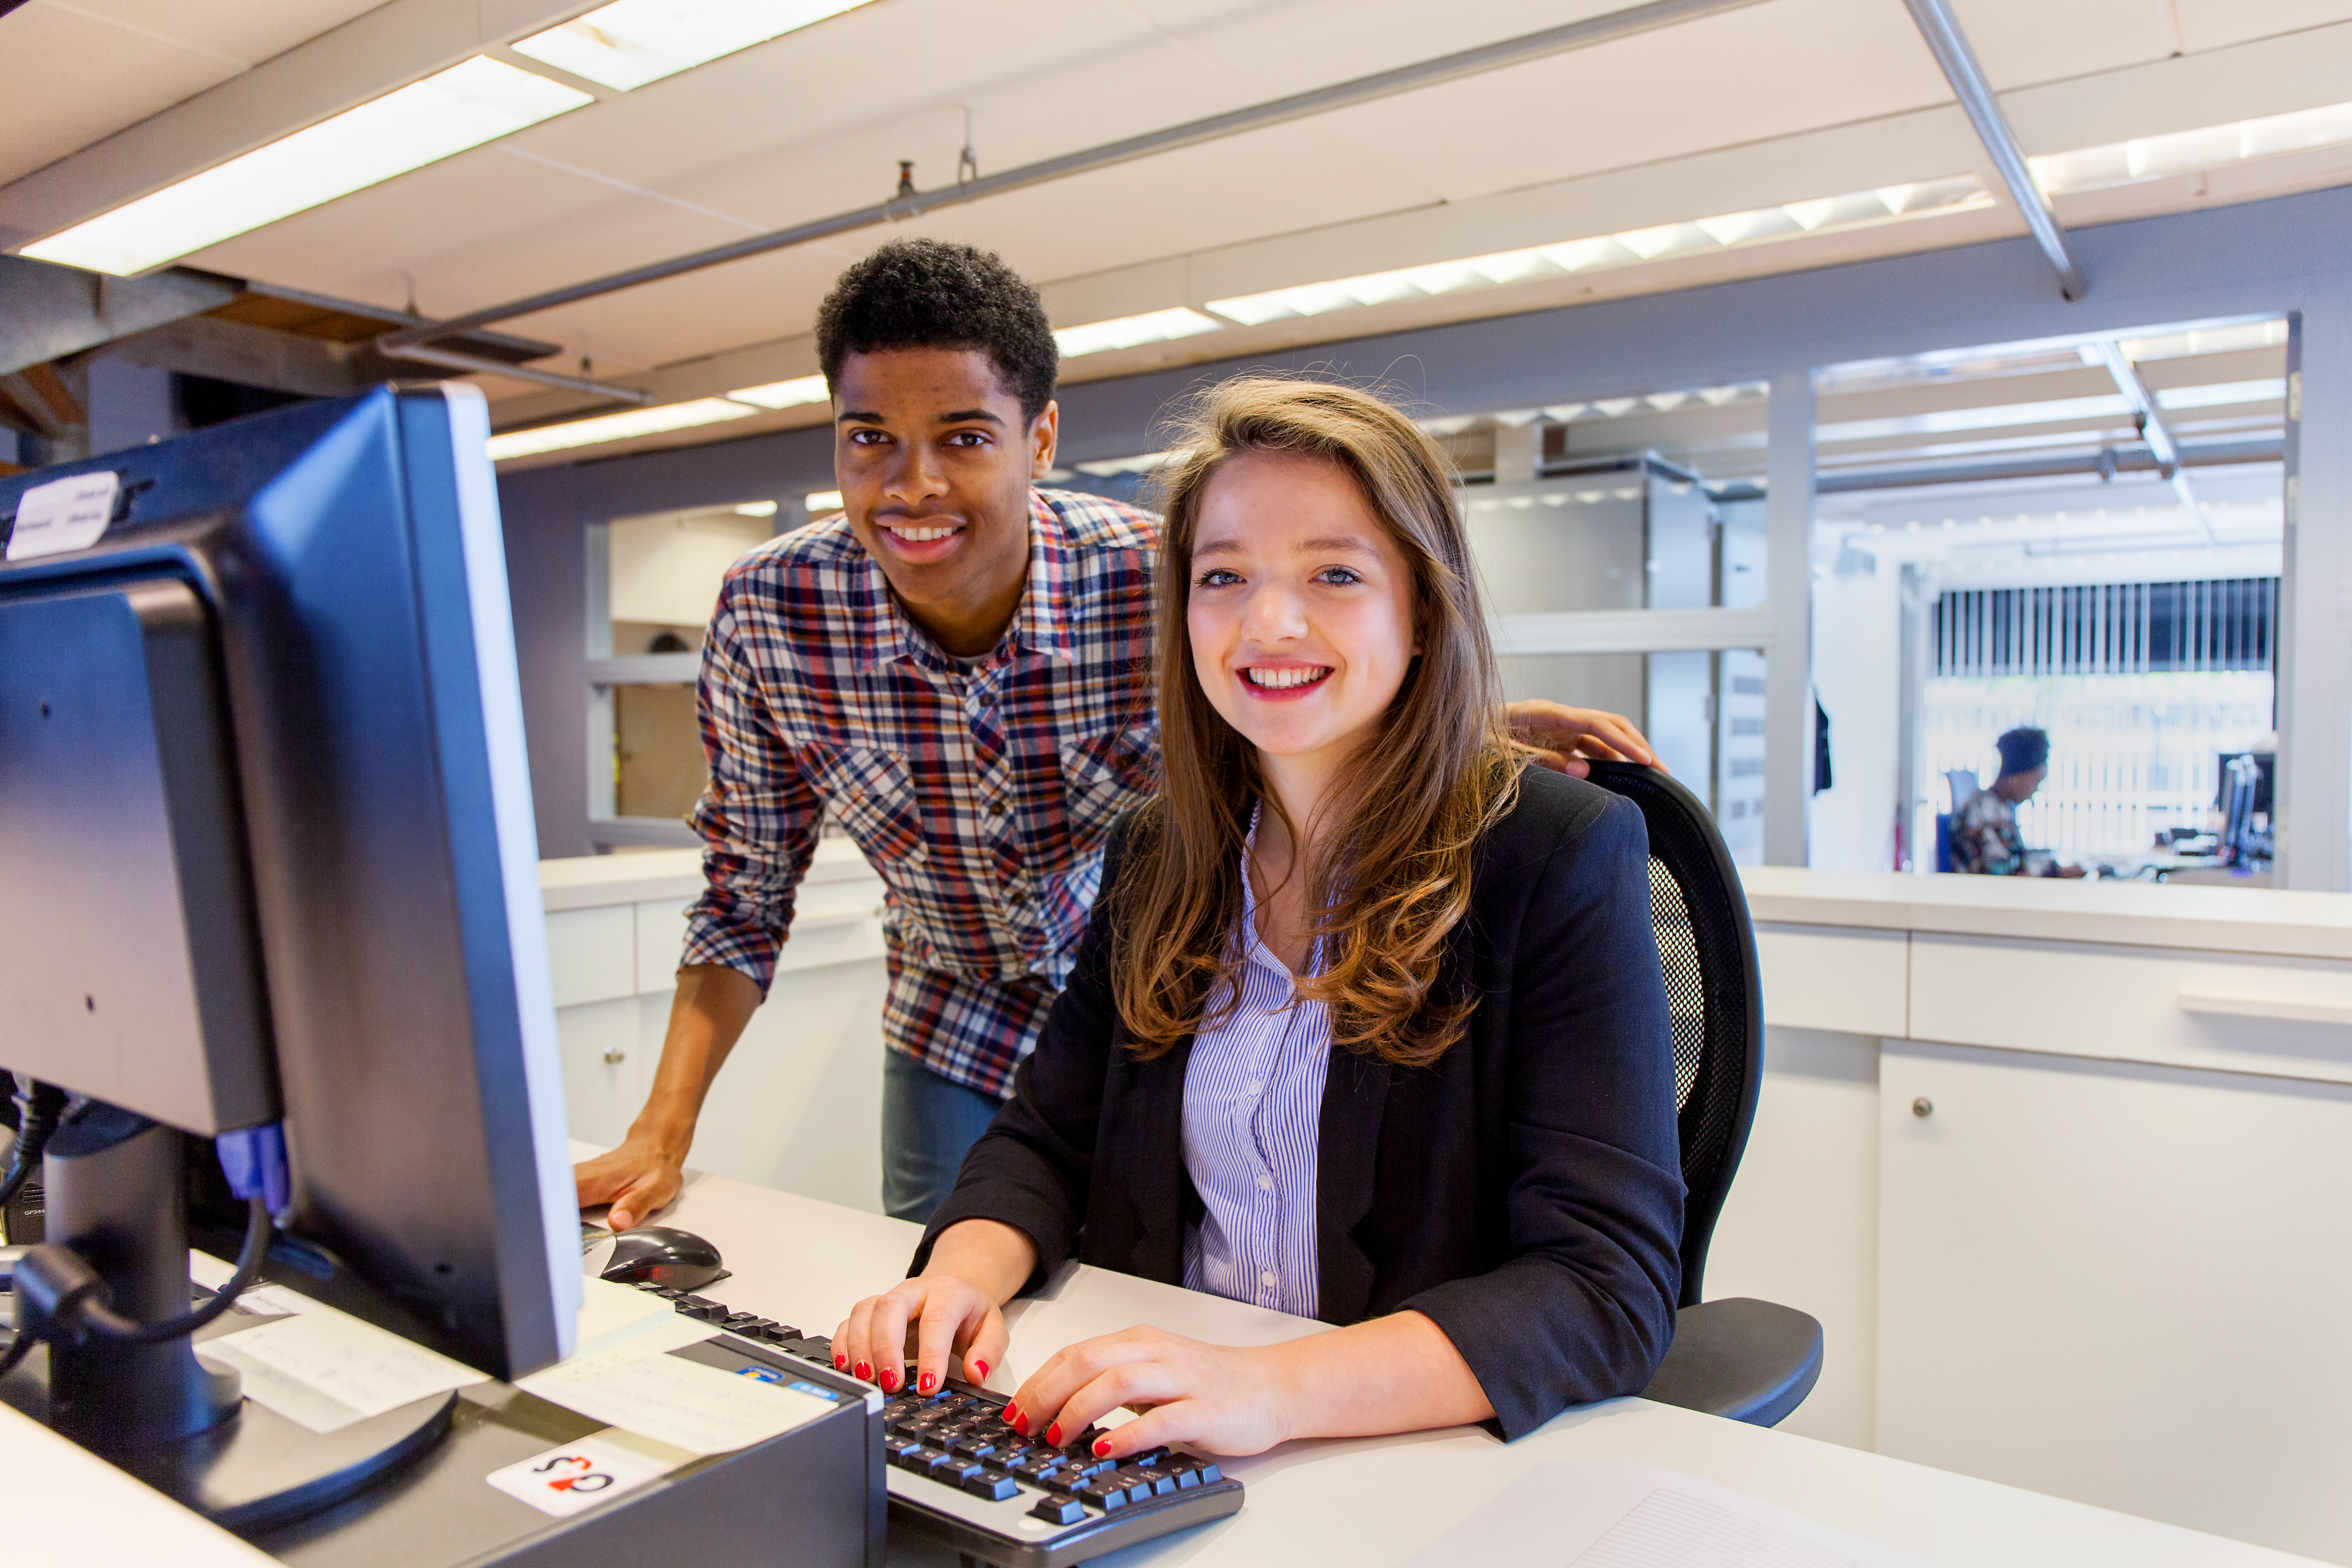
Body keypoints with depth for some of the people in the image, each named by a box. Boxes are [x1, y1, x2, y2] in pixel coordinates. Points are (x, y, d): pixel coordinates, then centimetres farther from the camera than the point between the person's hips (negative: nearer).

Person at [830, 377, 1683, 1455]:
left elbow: (1610, 1284, -20)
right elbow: (1046, 1138, 7)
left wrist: (1274, 1389, -33)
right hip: (1168, 1456, 5)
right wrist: (965, 1275, -16)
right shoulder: (1158, 856, 5)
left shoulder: (1563, 851, -13)